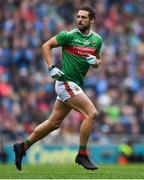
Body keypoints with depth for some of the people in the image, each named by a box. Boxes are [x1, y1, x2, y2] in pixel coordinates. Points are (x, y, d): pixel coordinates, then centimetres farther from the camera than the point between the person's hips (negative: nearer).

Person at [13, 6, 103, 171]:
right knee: (91, 113, -17)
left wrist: (95, 61, -3)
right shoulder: (69, 35, -8)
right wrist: (51, 68, -12)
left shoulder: (97, 39, 9)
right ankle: (82, 155, -9)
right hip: (66, 81, -7)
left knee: (54, 123, 12)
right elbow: (46, 46, -2)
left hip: (74, 85, 7)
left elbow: (98, 61, 21)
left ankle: (23, 146, 24)